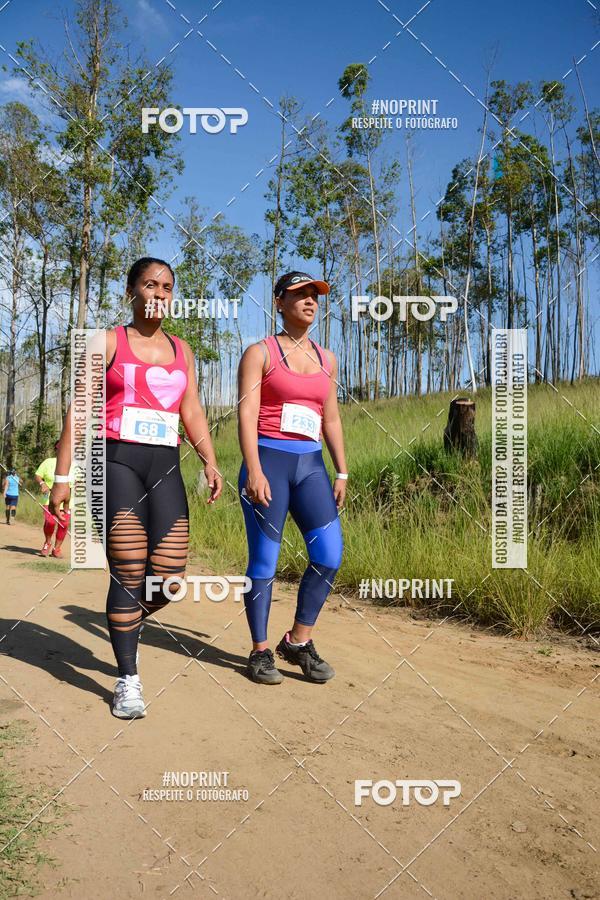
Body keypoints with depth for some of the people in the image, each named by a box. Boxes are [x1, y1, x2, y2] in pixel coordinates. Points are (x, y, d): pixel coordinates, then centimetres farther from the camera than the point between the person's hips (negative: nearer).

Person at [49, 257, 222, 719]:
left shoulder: (182, 351, 17)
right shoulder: (108, 343, 5)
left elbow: (192, 412, 14)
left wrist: (210, 460, -1)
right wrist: (63, 476, -4)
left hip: (166, 468, 4)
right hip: (118, 462, -4)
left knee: (170, 578, -2)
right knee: (128, 574, -6)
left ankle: (128, 621, 32)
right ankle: (128, 680, 9)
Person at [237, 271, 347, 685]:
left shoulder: (326, 359, 16)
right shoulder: (260, 352, 2)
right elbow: (247, 414, -8)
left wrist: (342, 472, 12)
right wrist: (254, 470, -18)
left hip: (310, 465, 5)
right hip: (268, 461, -4)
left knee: (329, 554, -6)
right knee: (264, 559, 0)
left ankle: (298, 641, 12)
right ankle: (260, 651, 15)